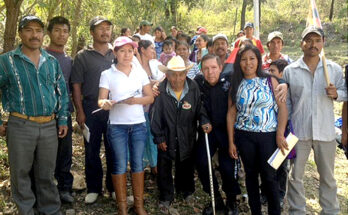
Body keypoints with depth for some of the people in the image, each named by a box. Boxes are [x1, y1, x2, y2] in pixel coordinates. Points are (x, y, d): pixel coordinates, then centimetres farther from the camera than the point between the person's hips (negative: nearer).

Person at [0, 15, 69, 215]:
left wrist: (63, 120, 9)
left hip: (49, 126, 3)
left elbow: (62, 91, 14)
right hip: (20, 126, -2)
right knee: (21, 173, 8)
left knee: (47, 173, 13)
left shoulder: (52, 61, 9)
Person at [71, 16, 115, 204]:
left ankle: (114, 187, 23)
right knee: (91, 150, 7)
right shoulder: (83, 56, 1)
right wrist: (79, 111, -6)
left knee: (114, 149, 9)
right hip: (91, 109, -1)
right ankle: (93, 188, 21)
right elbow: (76, 85, 0)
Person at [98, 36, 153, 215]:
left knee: (138, 164, 8)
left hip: (138, 124, 2)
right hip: (117, 125, -2)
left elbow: (150, 97, 4)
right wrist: (104, 103, -27)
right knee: (120, 165, 2)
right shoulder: (107, 74, -1)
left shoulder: (140, 72, 5)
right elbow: (101, 100, -4)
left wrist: (136, 100, -15)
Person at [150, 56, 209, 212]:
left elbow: (200, 110, -1)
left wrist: (204, 121, -22)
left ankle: (186, 190, 47)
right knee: (164, 168, 11)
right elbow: (155, 115, -10)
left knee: (186, 167, 20)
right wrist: (159, 137, -7)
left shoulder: (193, 89, -12)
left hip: (187, 138, 1)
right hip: (166, 138, -1)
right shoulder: (160, 90, -17)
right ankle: (166, 198, 32)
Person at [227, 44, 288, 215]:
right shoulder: (236, 85, 5)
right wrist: (231, 142, 1)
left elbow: (282, 107, -3)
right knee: (251, 174, 12)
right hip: (244, 136, 2)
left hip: (268, 135, -2)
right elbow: (231, 113, 4)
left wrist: (280, 134, -11)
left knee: (269, 176, 2)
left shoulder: (270, 81, 0)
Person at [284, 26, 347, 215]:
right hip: (298, 131, 0)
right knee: (295, 176, 9)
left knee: (328, 176, 13)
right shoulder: (290, 70, 0)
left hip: (325, 131, 1)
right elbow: (286, 101, 3)